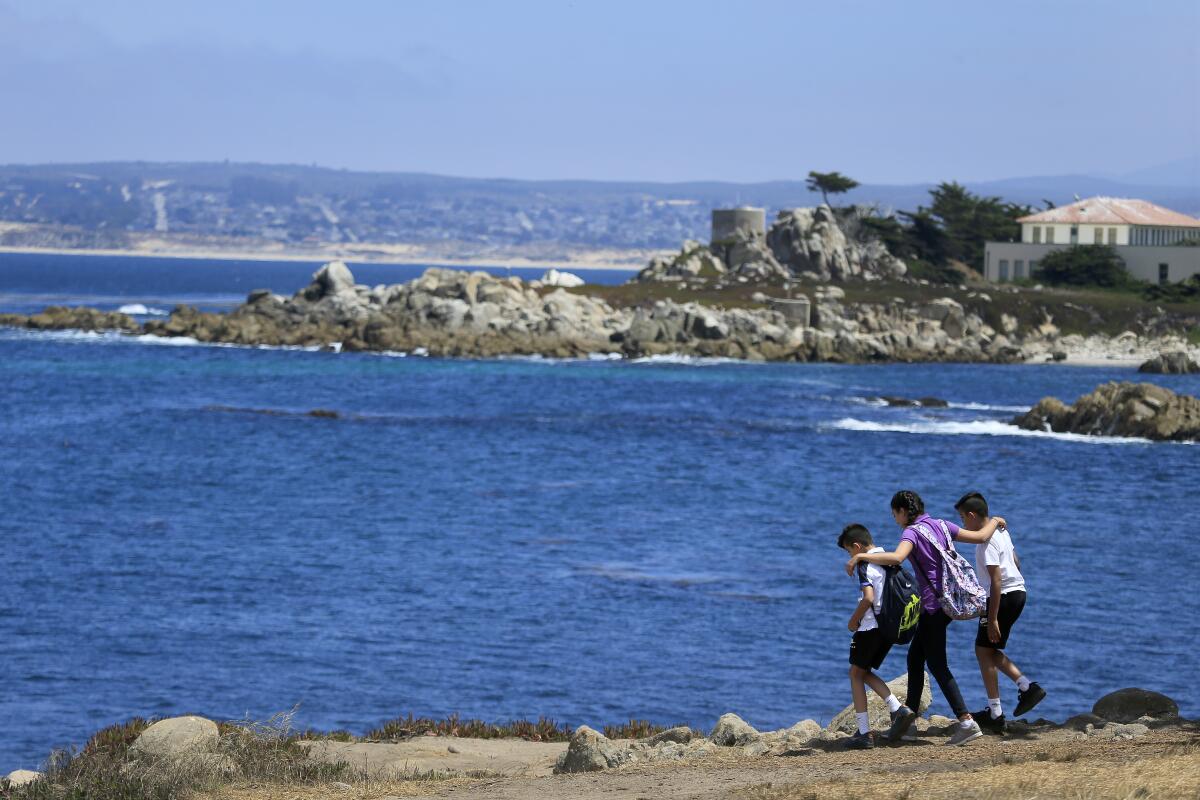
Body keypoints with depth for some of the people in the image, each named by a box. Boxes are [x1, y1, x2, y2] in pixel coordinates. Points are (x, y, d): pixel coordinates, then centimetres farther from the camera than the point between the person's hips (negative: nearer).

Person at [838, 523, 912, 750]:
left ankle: (864, 733, 0)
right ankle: (897, 708, 2)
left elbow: (868, 598, -25)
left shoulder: (865, 565, -13)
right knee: (865, 672, 20)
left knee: (856, 674, 4)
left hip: (871, 627, -8)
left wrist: (854, 621, -9)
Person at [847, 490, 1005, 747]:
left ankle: (966, 723, -11)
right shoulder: (941, 525, 9)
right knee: (915, 655, 19)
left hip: (934, 603, -9)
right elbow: (980, 537, 11)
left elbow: (896, 557, -32)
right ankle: (909, 712, 25)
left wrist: (860, 557, -26)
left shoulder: (912, 532, -12)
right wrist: (994, 522, 32)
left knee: (937, 664, -4)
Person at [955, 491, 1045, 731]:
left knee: (984, 650, -1)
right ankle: (1027, 687, 7)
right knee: (988, 649, 17)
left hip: (1003, 596, -10)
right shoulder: (1001, 530, 11)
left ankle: (995, 715, 1)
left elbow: (996, 580, -23)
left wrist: (992, 618, -23)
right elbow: (1016, 561, 21)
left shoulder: (986, 542, -19)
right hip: (1017, 592, 10)